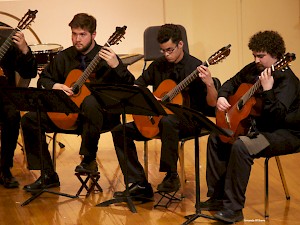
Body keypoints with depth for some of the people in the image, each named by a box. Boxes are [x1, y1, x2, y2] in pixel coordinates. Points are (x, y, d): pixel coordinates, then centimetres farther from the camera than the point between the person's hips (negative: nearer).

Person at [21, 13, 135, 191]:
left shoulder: (106, 58, -6)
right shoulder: (64, 57, 8)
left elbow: (130, 87, -14)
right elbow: (43, 79, 20)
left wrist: (117, 66, -31)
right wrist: (54, 86, -3)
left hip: (100, 115, -5)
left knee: (90, 102, -41)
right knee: (30, 119, -12)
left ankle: (90, 160, -22)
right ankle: (48, 175, -5)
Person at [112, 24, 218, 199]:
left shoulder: (195, 67, -9)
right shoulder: (159, 65, 7)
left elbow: (212, 104, -14)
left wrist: (209, 84, -34)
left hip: (188, 121, -6)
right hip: (157, 117, 6)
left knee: (168, 121, -41)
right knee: (120, 131, -8)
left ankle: (172, 177, -25)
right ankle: (140, 185, -10)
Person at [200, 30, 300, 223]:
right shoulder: (253, 69, 4)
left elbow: (277, 116, -32)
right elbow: (232, 83, 22)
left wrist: (267, 90, -40)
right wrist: (222, 97, 3)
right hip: (259, 126, 10)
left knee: (241, 146, -32)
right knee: (216, 138, 7)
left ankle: (234, 208, -23)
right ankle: (217, 197, 13)